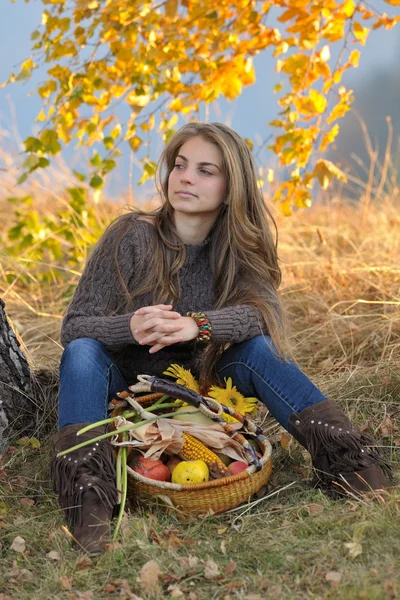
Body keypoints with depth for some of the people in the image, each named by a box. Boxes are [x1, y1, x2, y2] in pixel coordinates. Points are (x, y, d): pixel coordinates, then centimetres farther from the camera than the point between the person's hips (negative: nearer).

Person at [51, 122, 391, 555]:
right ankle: (86, 489, -45)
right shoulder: (132, 236, -13)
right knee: (82, 352, -31)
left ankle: (344, 456, -32)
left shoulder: (236, 248, -4)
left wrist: (197, 325, -42)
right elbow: (73, 327, -16)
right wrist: (130, 327, -39)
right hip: (123, 388, -2)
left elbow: (264, 311, -22)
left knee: (256, 347, -22)